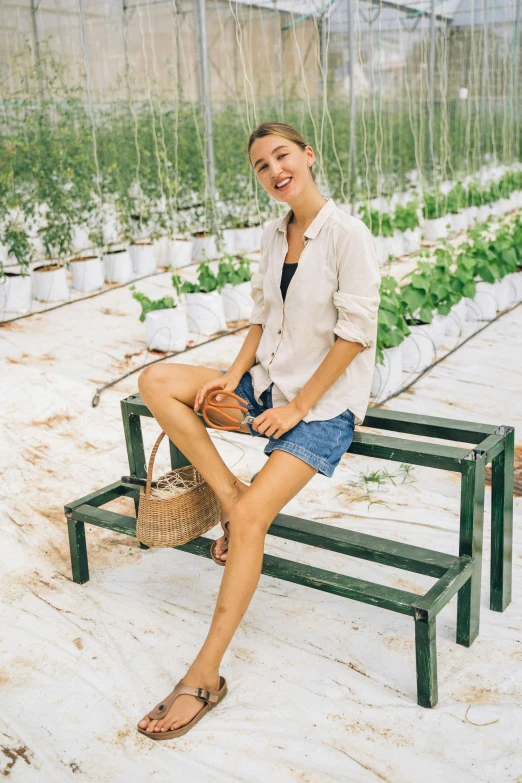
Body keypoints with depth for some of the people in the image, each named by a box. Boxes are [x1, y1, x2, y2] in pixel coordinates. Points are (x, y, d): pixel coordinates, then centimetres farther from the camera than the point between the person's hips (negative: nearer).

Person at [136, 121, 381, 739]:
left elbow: (355, 333, -16)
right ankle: (230, 494, -7)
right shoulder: (272, 235, 8)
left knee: (251, 517, -22)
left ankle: (205, 675, -11)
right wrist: (236, 371, -2)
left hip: (325, 402, -7)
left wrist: (297, 408, -16)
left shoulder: (347, 234, -14)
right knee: (156, 381, -9)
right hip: (268, 381, 8)